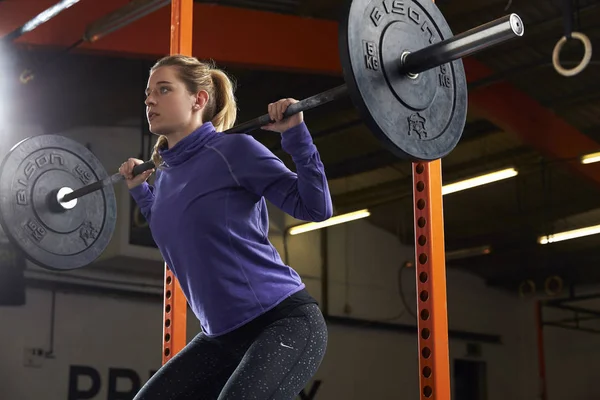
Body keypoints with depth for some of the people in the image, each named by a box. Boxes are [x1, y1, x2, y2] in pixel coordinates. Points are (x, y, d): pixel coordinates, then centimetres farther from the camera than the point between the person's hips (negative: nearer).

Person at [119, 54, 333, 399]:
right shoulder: (165, 176, 9)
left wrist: (296, 134, -17)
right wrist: (139, 190, 25)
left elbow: (316, 209, -11)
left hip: (285, 321, -8)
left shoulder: (234, 150, -11)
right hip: (223, 335, 8)